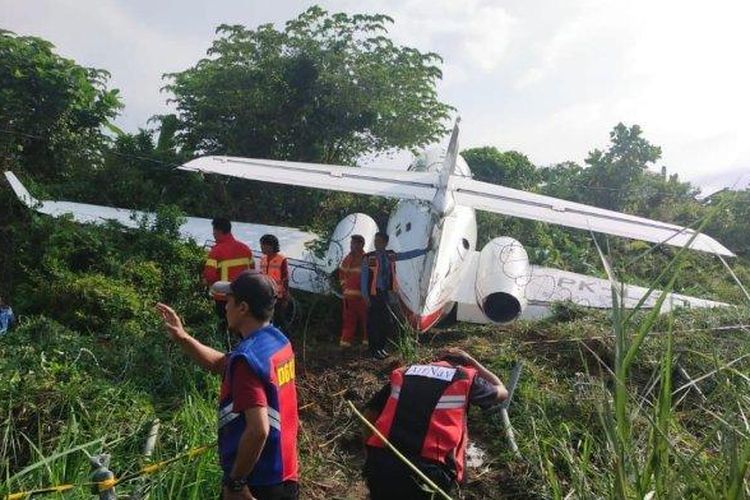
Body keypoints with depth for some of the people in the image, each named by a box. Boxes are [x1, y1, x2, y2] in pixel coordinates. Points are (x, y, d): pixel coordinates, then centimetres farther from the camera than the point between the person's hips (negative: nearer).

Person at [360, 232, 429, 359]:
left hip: (386, 293, 5)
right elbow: (363, 278, -6)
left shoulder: (390, 256, 4)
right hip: (373, 295, -5)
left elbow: (409, 254, 10)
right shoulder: (368, 258, -8)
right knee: (374, 323, -1)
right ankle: (374, 350, 14)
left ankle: (381, 347, 25)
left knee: (388, 322, 8)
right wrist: (365, 296, -10)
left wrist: (425, 250, 7)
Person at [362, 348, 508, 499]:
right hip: (426, 471, -5)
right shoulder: (466, 377, 11)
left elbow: (369, 415, 20)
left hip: (380, 464, 5)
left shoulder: (403, 373, 18)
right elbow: (502, 392, 29)